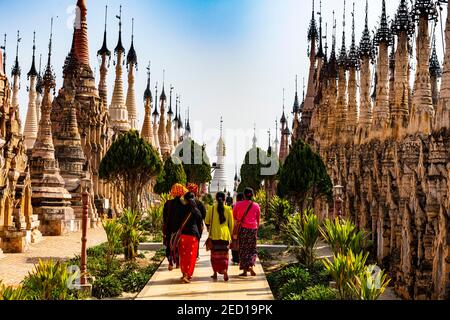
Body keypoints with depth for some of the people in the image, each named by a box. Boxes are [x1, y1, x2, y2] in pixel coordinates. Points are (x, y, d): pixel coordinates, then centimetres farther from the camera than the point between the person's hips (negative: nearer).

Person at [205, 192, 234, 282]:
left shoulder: (212, 208, -4)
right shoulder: (228, 209, -2)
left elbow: (207, 221, 2)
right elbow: (231, 223, 3)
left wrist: (209, 227, 22)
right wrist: (231, 233, 14)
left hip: (214, 235, 0)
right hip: (225, 235, 0)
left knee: (215, 254, 11)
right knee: (224, 254, 5)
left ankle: (215, 273, 16)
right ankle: (225, 271, -15)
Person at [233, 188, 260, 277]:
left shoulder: (238, 205, -1)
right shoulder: (256, 206, 3)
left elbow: (234, 217, 11)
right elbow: (258, 220, 9)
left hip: (242, 228, -1)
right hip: (253, 229, 1)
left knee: (243, 249, 6)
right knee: (252, 249, 11)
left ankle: (245, 270, 7)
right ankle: (251, 266, -8)